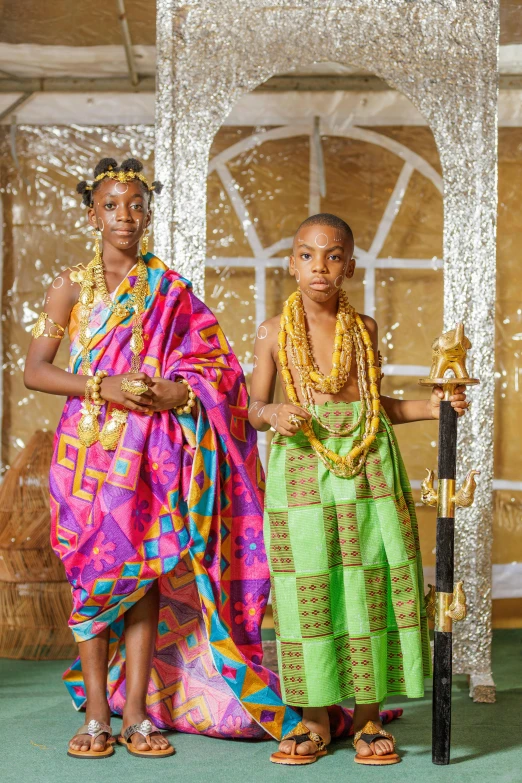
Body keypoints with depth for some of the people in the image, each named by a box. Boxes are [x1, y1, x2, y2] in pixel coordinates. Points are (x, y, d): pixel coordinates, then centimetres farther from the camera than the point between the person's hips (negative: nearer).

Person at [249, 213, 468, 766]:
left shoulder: (364, 328, 10)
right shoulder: (274, 332, 5)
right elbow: (254, 406, 8)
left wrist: (428, 407, 5)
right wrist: (275, 414, -13)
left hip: (368, 463, 2)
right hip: (302, 466, -1)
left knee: (371, 586, 1)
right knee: (307, 591, 0)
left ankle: (368, 720, 13)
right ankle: (315, 722, 13)